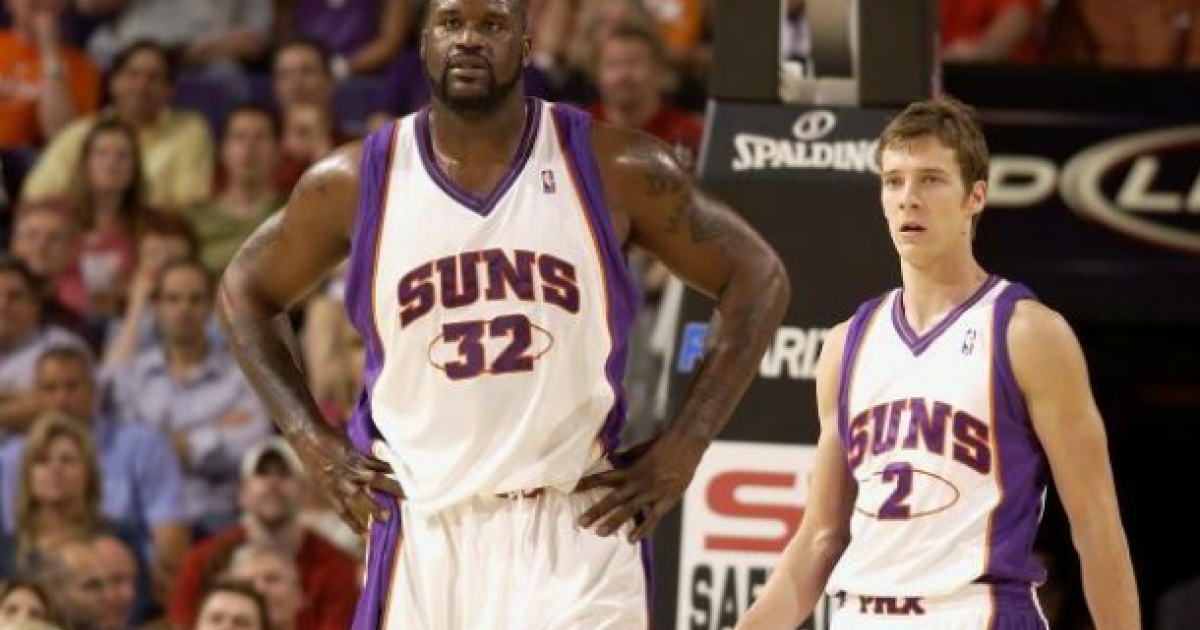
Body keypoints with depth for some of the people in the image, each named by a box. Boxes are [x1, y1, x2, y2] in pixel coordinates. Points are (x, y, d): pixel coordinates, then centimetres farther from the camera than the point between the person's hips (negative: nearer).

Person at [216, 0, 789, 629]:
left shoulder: (612, 170, -3)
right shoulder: (356, 183, 1)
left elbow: (756, 278, 5)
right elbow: (245, 290, 16)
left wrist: (682, 448, -2)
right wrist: (312, 440, 5)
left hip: (573, 530, -2)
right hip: (423, 535, 2)